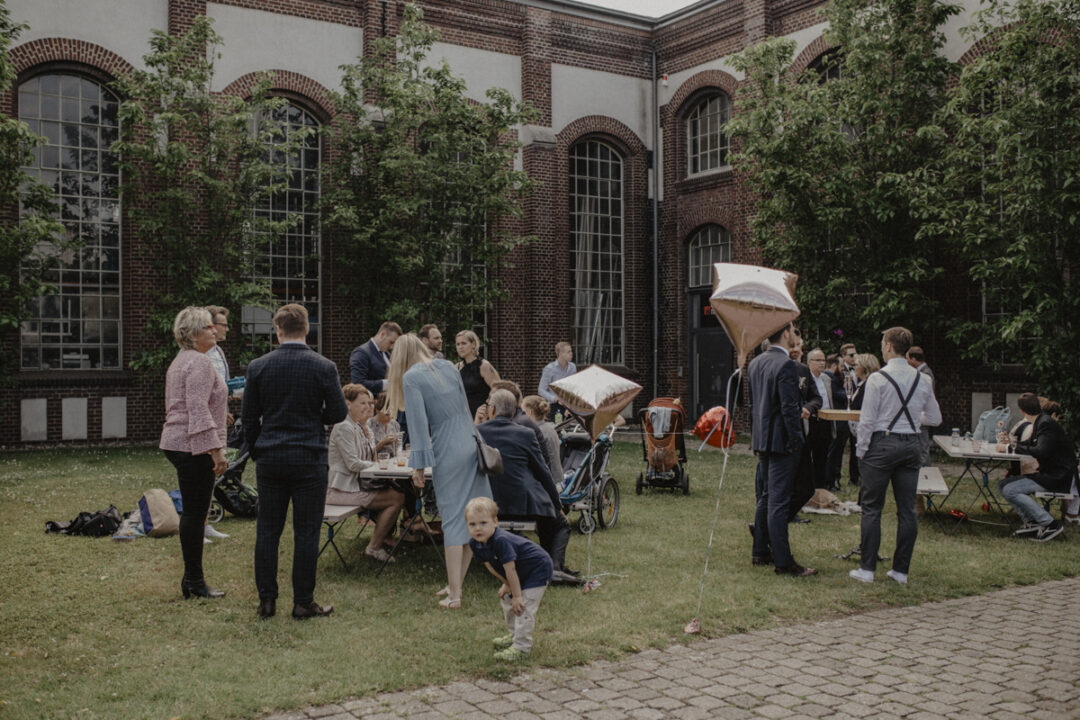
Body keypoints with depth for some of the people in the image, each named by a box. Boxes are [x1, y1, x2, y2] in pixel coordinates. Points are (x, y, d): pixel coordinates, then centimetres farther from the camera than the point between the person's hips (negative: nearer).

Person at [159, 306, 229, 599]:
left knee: (193, 512, 14)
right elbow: (198, 410, -22)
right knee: (195, 513, -5)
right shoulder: (199, 362, -15)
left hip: (178, 443, 11)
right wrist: (215, 449, -23)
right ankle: (194, 581, 2)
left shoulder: (181, 360, 19)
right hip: (194, 447, -11)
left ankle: (192, 578, 19)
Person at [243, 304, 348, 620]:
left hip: (269, 460, 2)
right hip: (309, 460, -2)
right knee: (306, 532, 4)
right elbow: (338, 413, -3)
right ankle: (303, 602, 9)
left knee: (267, 531, 10)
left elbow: (248, 416, 5)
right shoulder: (324, 368, -7)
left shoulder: (258, 367, 0)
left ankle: (266, 600, 15)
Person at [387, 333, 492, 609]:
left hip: (448, 454, -6)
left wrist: (419, 465, -8)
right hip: (472, 444, 6)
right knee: (472, 518, 9)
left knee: (453, 519, -2)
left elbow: (419, 421, -10)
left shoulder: (411, 378, -5)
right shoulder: (448, 367, 13)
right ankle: (456, 584, 20)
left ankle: (454, 595, 1)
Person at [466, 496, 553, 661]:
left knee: (523, 607, -15)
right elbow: (489, 564, 4)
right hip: (520, 572, 10)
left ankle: (521, 647, -8)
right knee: (506, 600, 19)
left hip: (538, 569, -9)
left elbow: (510, 569, -30)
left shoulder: (501, 540, -36)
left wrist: (517, 595, -22)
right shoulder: (474, 543, -10)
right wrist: (506, 584, 3)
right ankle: (514, 635, 37)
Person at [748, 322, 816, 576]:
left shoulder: (755, 363, 10)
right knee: (778, 501, -6)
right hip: (781, 441, -9)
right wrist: (797, 440, -13)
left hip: (762, 439, 9)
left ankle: (760, 551, 25)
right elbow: (789, 407, -20)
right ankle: (783, 562, 0)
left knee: (767, 496, 18)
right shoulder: (785, 365, -17)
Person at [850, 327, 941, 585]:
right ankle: (901, 569, 13)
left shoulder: (877, 379, -9)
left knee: (872, 507, 2)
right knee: (907, 509, 8)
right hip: (911, 444, 5)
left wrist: (861, 451, -1)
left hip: (882, 443, -4)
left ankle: (867, 568, 3)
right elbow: (935, 418, 13)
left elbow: (867, 420, -10)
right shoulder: (922, 380, 6)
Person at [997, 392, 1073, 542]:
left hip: (1058, 477, -10)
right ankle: (1031, 522, 2)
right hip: (1047, 473, 10)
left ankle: (1050, 524, -15)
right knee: (1002, 484, 6)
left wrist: (1014, 447, -20)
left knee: (1010, 490, -20)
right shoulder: (1039, 422, 12)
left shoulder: (1046, 423, -18)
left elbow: (1041, 452, -29)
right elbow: (1031, 445, 26)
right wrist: (1011, 440, 21)